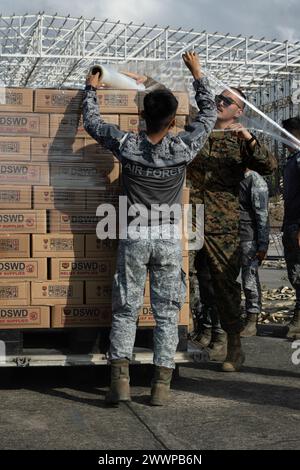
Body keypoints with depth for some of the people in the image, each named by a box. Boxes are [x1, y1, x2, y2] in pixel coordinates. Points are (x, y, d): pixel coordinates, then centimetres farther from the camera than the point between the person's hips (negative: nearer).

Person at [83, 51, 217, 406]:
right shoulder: (183, 149, -8)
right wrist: (197, 74, 20)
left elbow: (91, 121, 9)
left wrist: (91, 89, 25)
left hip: (133, 238, 0)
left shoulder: (127, 146, -8)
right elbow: (209, 114, 9)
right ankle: (161, 386, 6)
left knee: (125, 310, 7)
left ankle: (120, 380, -1)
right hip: (168, 240, 0)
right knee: (166, 313, 6)